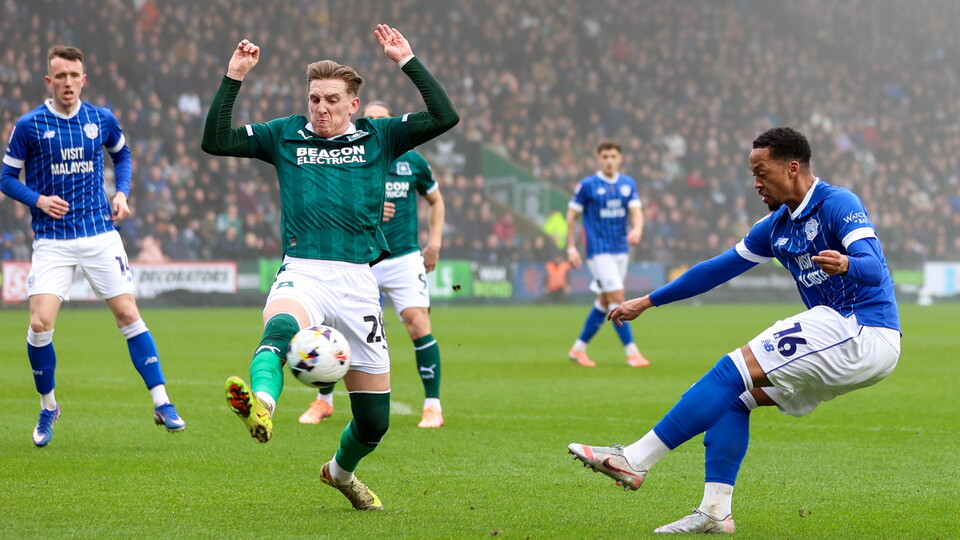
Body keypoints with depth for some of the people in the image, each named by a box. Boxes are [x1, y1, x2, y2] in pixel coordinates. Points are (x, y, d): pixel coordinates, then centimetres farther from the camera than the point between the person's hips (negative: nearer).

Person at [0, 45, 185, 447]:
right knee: (41, 324, -13)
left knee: (128, 315, -4)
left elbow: (122, 154, 23)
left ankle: (162, 404, 2)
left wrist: (122, 192, 6)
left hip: (100, 233, 2)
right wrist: (38, 200, -14)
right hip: (52, 240, -2)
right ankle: (48, 408, 10)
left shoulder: (102, 120, 3)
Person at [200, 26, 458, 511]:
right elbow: (215, 141, 9)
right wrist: (234, 78, 1)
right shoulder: (285, 135, 14)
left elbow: (445, 117, 3)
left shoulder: (378, 138, 13)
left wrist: (408, 61, 0)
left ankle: (341, 471, 39)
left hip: (359, 281, 1)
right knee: (280, 326, -41)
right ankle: (261, 404, -72)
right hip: (303, 273, -1)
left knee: (374, 420, 6)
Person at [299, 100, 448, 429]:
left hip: (404, 259, -1)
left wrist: (434, 242, 6)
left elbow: (435, 200, 17)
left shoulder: (412, 162, 2)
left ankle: (433, 406, -4)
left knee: (418, 325, -14)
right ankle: (323, 401, 19)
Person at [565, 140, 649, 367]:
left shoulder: (628, 184, 7)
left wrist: (637, 229, -24)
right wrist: (571, 248, -5)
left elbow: (636, 210, -2)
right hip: (599, 250, -6)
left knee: (605, 302, 10)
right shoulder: (587, 185, -6)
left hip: (621, 250, 6)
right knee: (617, 297, -14)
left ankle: (578, 348, 22)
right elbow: (572, 215, -1)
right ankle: (631, 352, -12)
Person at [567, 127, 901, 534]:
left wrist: (845, 264, -47)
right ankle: (715, 511, 0)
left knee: (734, 370, -14)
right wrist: (647, 302, 25)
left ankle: (635, 460, -14)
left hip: (865, 333, -9)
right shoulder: (776, 227, 16)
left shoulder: (838, 204, -10)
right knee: (736, 394, 7)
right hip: (846, 337, 9)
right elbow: (718, 269, 24)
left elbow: (875, 269, -24)